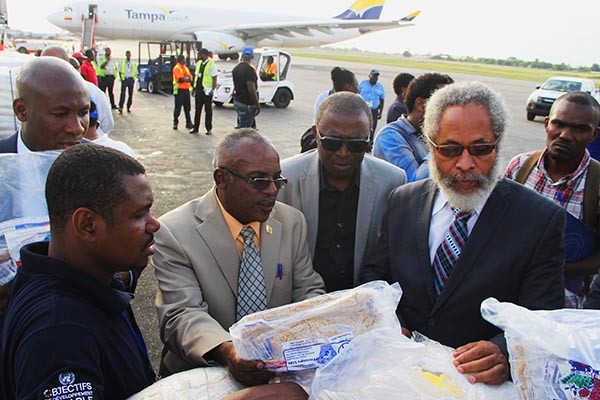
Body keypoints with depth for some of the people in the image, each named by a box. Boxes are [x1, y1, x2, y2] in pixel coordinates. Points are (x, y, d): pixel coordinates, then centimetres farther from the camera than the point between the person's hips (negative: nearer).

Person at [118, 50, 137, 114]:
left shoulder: (134, 63, 12)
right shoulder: (122, 62, 8)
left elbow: (135, 73, 14)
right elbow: (120, 71, 7)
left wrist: (133, 79, 0)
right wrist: (121, 78, -5)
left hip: (131, 79, 2)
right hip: (124, 79, -2)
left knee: (130, 94, 3)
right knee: (123, 93, -11)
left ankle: (128, 108, 13)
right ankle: (120, 107, -14)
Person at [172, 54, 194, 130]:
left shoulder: (186, 68, 16)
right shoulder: (176, 68, -8)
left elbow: (191, 78, 7)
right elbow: (182, 79, -19)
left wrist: (186, 78, -13)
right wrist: (188, 78, -4)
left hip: (186, 89, 7)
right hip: (179, 90, -7)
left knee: (187, 107, 10)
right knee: (178, 107, -2)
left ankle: (188, 123, 14)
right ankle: (175, 123, 6)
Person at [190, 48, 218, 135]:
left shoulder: (212, 64, -8)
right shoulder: (198, 63, 11)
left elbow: (214, 78, -10)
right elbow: (196, 76, 17)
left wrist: (213, 90, -16)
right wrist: (194, 88, 13)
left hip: (207, 91, -6)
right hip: (198, 90, 6)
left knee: (208, 110, 3)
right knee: (197, 109, 9)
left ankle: (209, 129, 11)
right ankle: (195, 128, 16)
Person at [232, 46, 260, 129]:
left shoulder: (235, 69, 10)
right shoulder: (249, 69, -18)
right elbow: (251, 90, -23)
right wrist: (258, 105, -17)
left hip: (237, 101, 9)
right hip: (247, 104, -9)